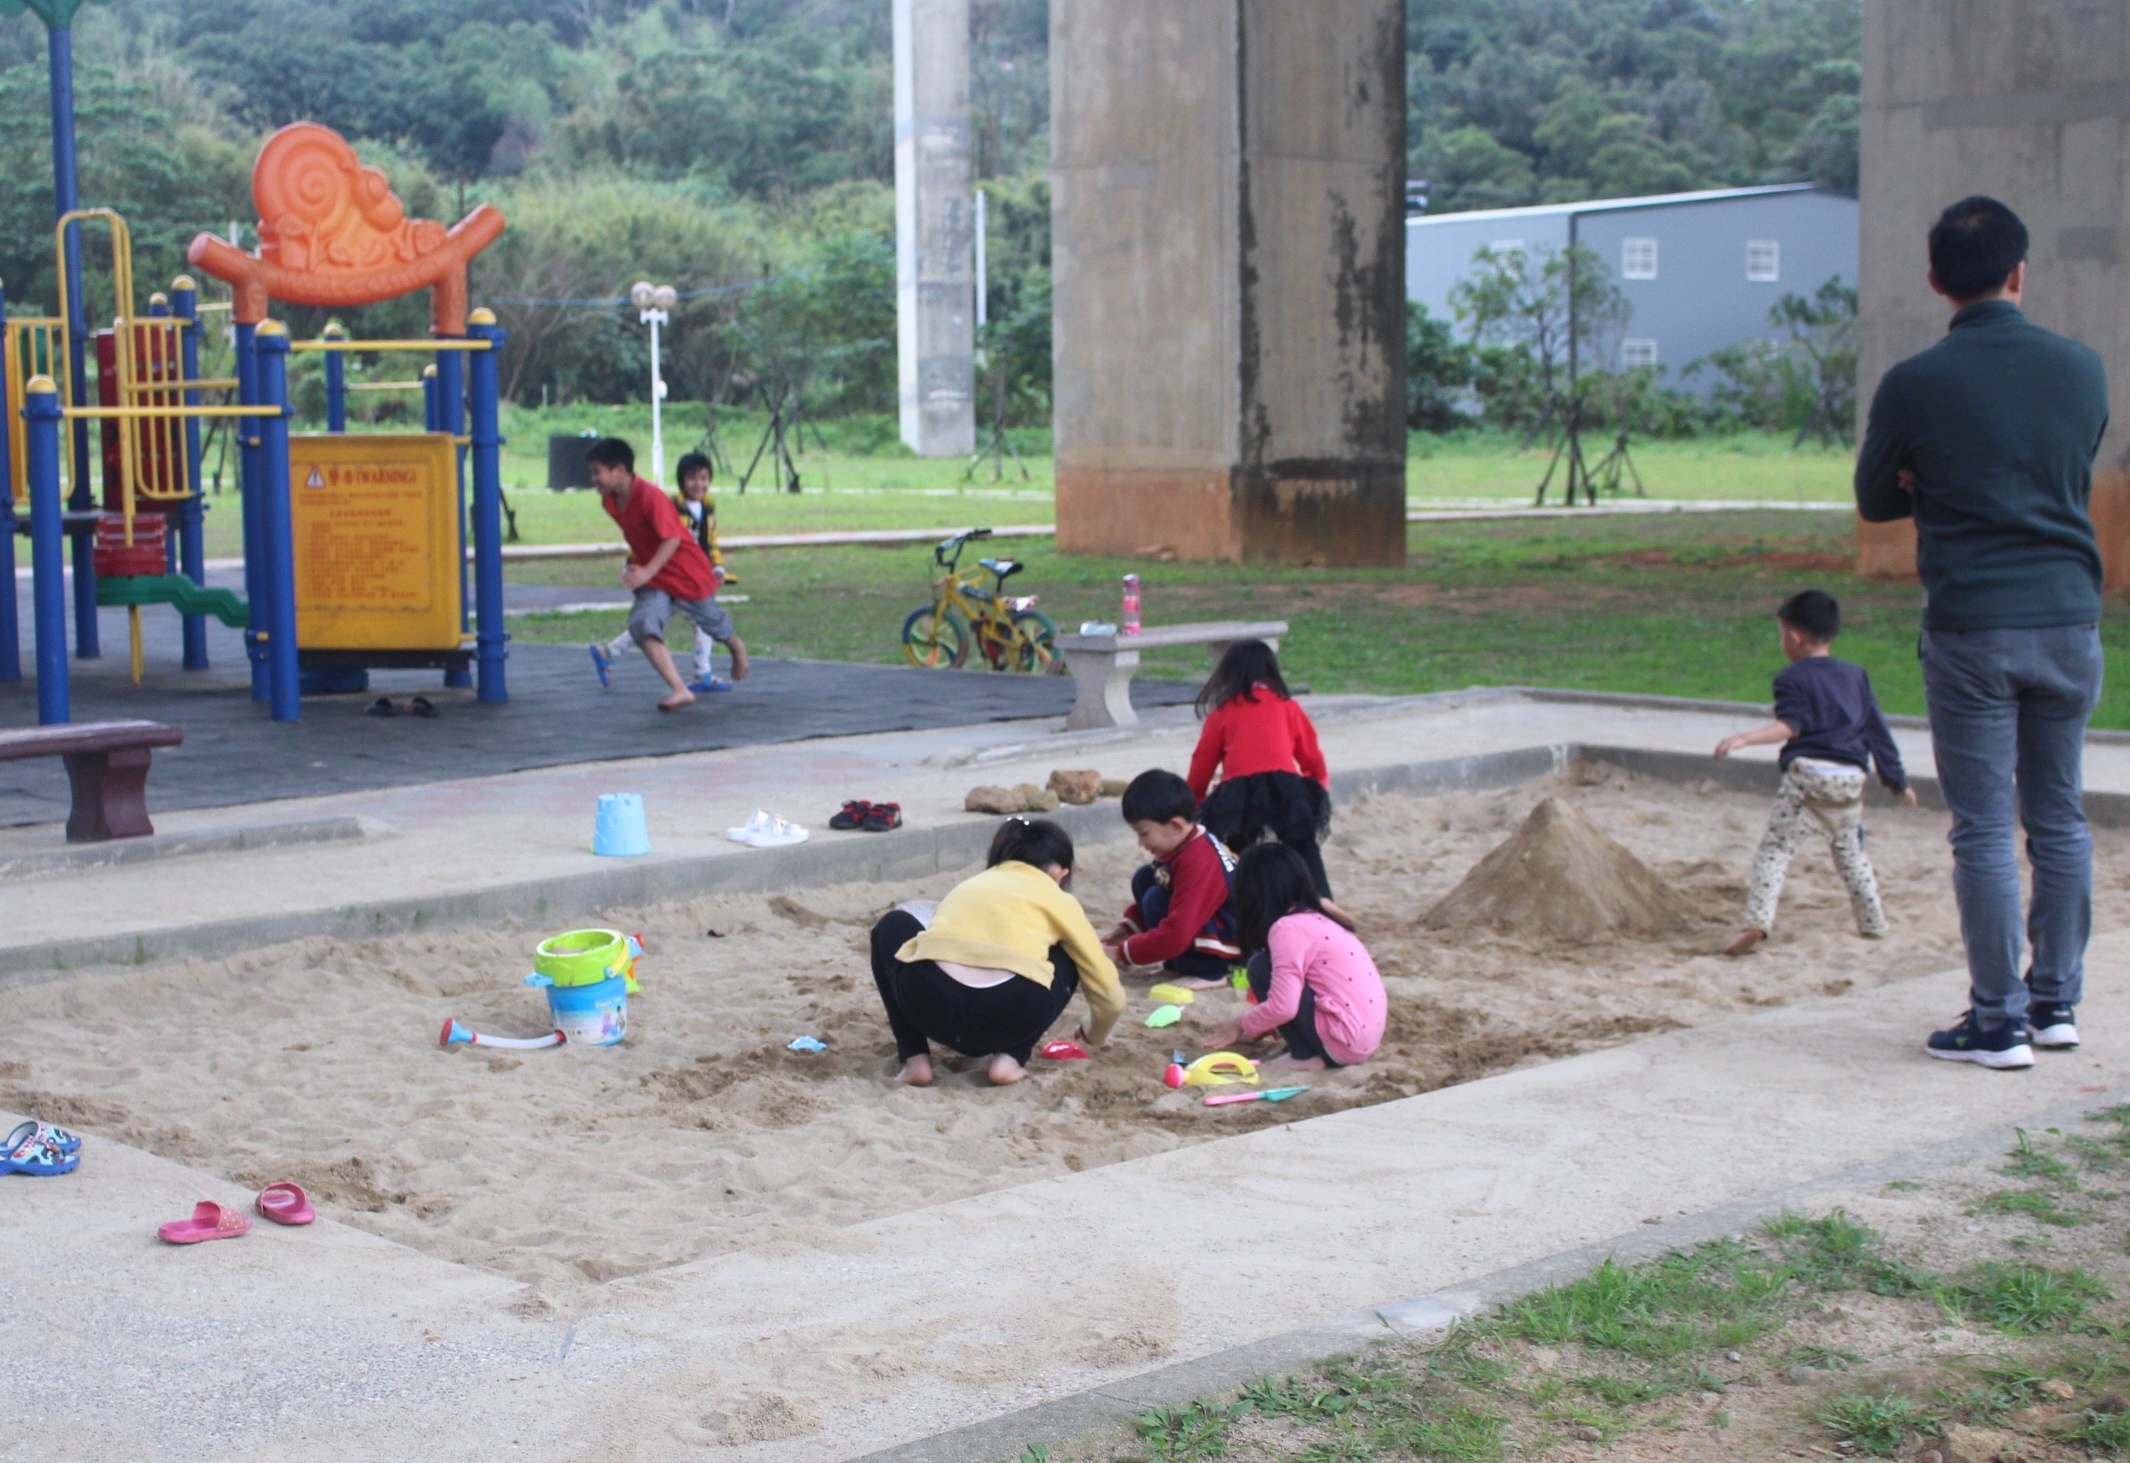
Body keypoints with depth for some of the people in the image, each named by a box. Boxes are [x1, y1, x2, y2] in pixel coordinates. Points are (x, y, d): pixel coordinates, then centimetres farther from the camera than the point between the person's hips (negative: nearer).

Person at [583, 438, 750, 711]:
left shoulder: (650, 497, -29)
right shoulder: (609, 502, -4)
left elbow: (672, 538, -32)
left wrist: (647, 572, -40)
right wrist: (633, 564, 12)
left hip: (687, 573, -6)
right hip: (653, 578, 6)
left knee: (711, 622, 17)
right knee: (643, 627, -20)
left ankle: (737, 648, 53)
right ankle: (680, 691, -22)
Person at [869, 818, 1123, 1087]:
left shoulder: (970, 885, 33)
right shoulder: (1059, 900, 23)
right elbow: (1110, 996, 25)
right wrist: (1093, 1038, 47)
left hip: (932, 1008, 2)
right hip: (1010, 1019, -2)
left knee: (893, 926, 33)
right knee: (1067, 958, 30)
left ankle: (916, 1059, 19)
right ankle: (1011, 1057, 12)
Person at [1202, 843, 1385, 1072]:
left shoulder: (1288, 929, -13)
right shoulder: (1317, 919, 14)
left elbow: (1283, 1007, -19)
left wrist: (1241, 1025, -2)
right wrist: (1258, 1026, 29)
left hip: (1345, 1041, -9)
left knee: (1261, 966, -4)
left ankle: (1305, 1058, -4)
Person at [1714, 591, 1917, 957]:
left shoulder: (1792, 679, 1)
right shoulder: (1855, 675, 18)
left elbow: (1790, 725, -16)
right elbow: (1877, 731, 19)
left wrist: (1744, 739, -28)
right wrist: (1898, 780, 25)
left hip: (1807, 773, -5)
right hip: (1851, 777, 5)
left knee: (1775, 847, -7)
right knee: (1850, 851, 22)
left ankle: (1757, 921, -23)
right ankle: (1873, 924, 26)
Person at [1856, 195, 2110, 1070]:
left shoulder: (1914, 384, -7)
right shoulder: (2083, 370, 3)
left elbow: (1873, 502, 5)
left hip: (1971, 628, -4)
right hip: (2070, 620, 4)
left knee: (1984, 829, 1)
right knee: (2060, 819, 14)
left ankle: (1998, 1021, 5)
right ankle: (2056, 1001, 22)